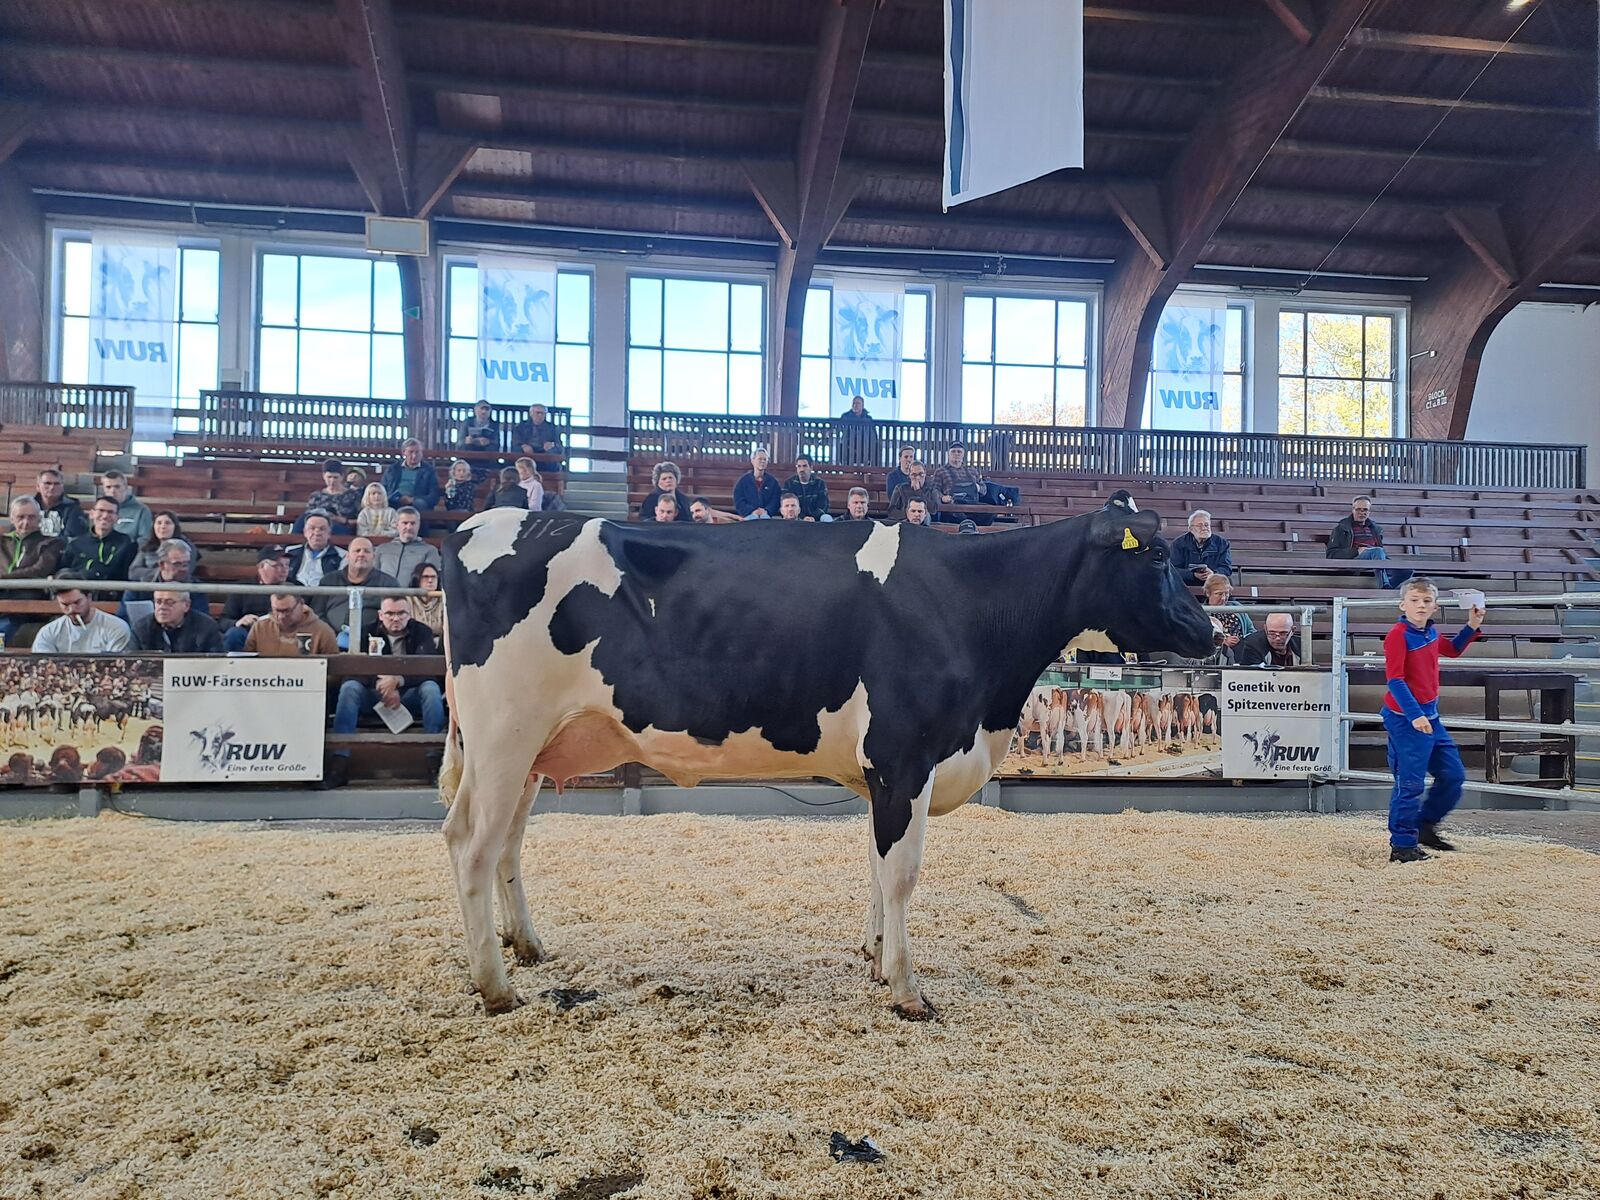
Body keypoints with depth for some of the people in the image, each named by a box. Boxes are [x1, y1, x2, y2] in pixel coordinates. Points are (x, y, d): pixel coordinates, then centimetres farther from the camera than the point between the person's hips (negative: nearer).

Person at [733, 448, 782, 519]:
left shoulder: (773, 481, 13)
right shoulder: (743, 480, 10)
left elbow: (776, 500, 4)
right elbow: (739, 502, 2)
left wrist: (767, 511, -14)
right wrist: (752, 511, -14)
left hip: (767, 517, 1)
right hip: (748, 517, -1)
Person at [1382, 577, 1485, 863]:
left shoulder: (1430, 632, 9)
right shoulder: (1398, 635, -16)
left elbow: (1452, 649, 31)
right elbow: (1395, 680, -21)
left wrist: (1472, 626, 17)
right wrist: (1414, 715, -26)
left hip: (1430, 715, 9)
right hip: (1405, 718, -9)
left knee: (1453, 775, 14)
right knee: (1410, 783, -5)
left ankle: (1425, 826, 30)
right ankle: (1402, 846, 4)